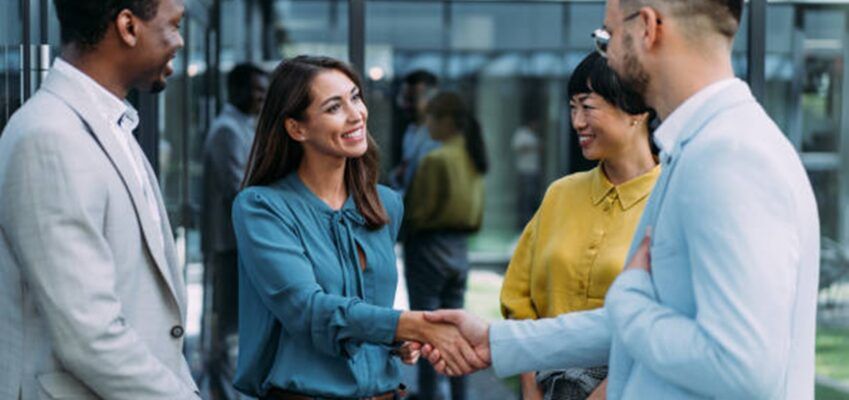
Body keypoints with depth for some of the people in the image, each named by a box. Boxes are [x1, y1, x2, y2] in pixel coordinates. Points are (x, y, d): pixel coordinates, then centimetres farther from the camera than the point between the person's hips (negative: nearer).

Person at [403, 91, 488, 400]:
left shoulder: (437, 159, -16)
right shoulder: (472, 158, 7)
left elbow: (422, 210, -15)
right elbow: (477, 210, 12)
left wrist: (402, 224, 1)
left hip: (429, 245, -8)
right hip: (460, 246, 8)